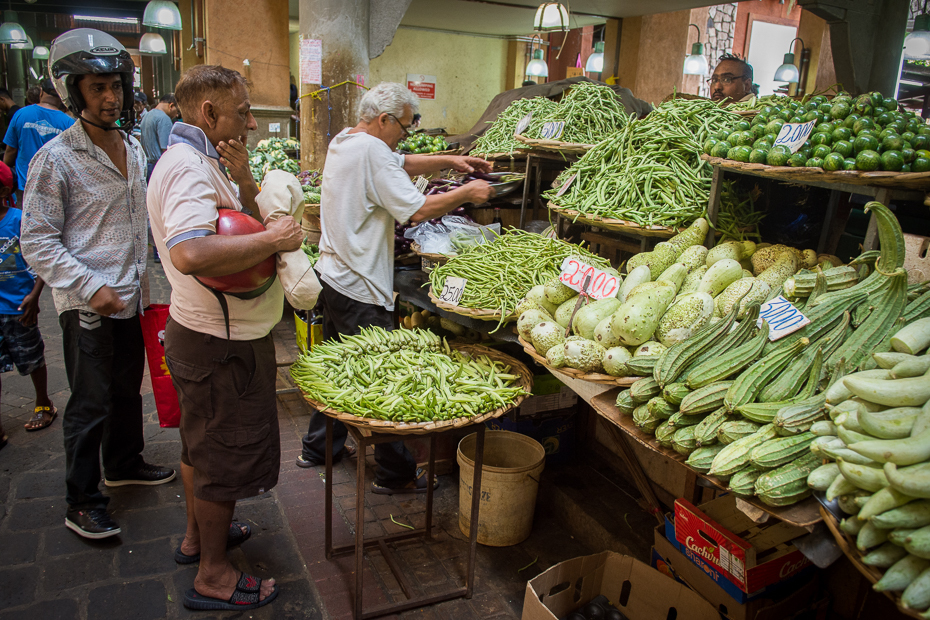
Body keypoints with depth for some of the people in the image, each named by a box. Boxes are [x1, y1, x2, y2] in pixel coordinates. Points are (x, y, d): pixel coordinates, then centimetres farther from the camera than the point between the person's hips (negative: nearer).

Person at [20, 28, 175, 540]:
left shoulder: (133, 148, 9)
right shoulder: (56, 159, -13)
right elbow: (37, 242, -13)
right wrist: (92, 287, -21)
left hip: (131, 297, 7)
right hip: (86, 305, -7)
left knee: (128, 389, 19)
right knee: (91, 403, 1)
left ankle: (124, 464, 40)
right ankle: (82, 503, 16)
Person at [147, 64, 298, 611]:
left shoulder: (199, 162, 11)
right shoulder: (189, 166, -23)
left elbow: (242, 231, 12)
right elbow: (189, 253, -40)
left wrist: (244, 183, -5)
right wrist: (272, 238, -30)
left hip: (210, 335, 10)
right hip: (222, 345, -10)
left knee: (205, 445, 25)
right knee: (226, 457, 5)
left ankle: (199, 534, 45)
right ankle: (214, 576, 23)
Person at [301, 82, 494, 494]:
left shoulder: (343, 141, 13)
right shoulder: (371, 151, -18)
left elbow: (400, 164, 22)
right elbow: (417, 209, -21)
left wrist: (449, 162, 11)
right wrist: (466, 193, -9)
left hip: (333, 275, 11)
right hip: (360, 289, -10)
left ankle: (318, 447, 35)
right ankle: (395, 473, 9)